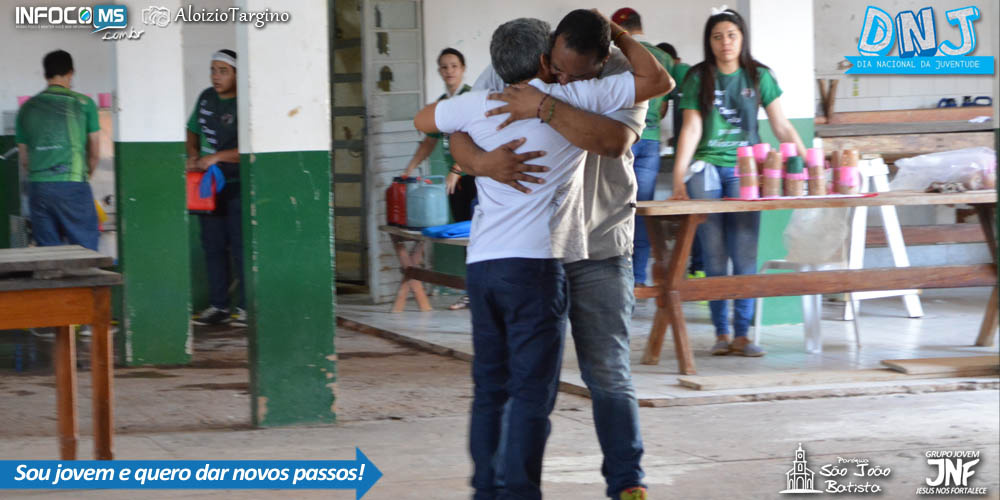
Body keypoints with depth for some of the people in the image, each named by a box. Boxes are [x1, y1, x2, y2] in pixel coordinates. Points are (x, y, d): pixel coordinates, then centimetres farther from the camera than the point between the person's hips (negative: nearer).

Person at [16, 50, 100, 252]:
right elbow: (93, 153, 9)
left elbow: (23, 159, 15)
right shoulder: (83, 103, 2)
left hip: (38, 188, 4)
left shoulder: (27, 108, 11)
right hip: (72, 187, -4)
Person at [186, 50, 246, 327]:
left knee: (240, 246, -7)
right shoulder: (206, 98, 8)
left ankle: (246, 306, -2)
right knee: (213, 246, 8)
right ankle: (218, 305, 14)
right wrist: (193, 155, 3)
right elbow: (193, 131, 22)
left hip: (236, 185, -7)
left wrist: (216, 157, -23)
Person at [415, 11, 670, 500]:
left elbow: (423, 120, 31)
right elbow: (658, 80, 7)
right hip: (534, 263, -5)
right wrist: (621, 36, 20)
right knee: (532, 391, -4)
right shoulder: (572, 96, -1)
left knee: (489, 388, 12)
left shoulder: (478, 105, 10)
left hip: (482, 263, 5)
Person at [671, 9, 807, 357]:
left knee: (745, 256, -6)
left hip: (745, 169, 0)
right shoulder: (698, 78, 5)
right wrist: (678, 176, -11)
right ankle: (721, 334, 6)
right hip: (706, 168, 0)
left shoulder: (759, 77, 7)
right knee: (714, 257, -1)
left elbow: (782, 127, 8)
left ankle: (742, 336, -3)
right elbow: (691, 129, -1)